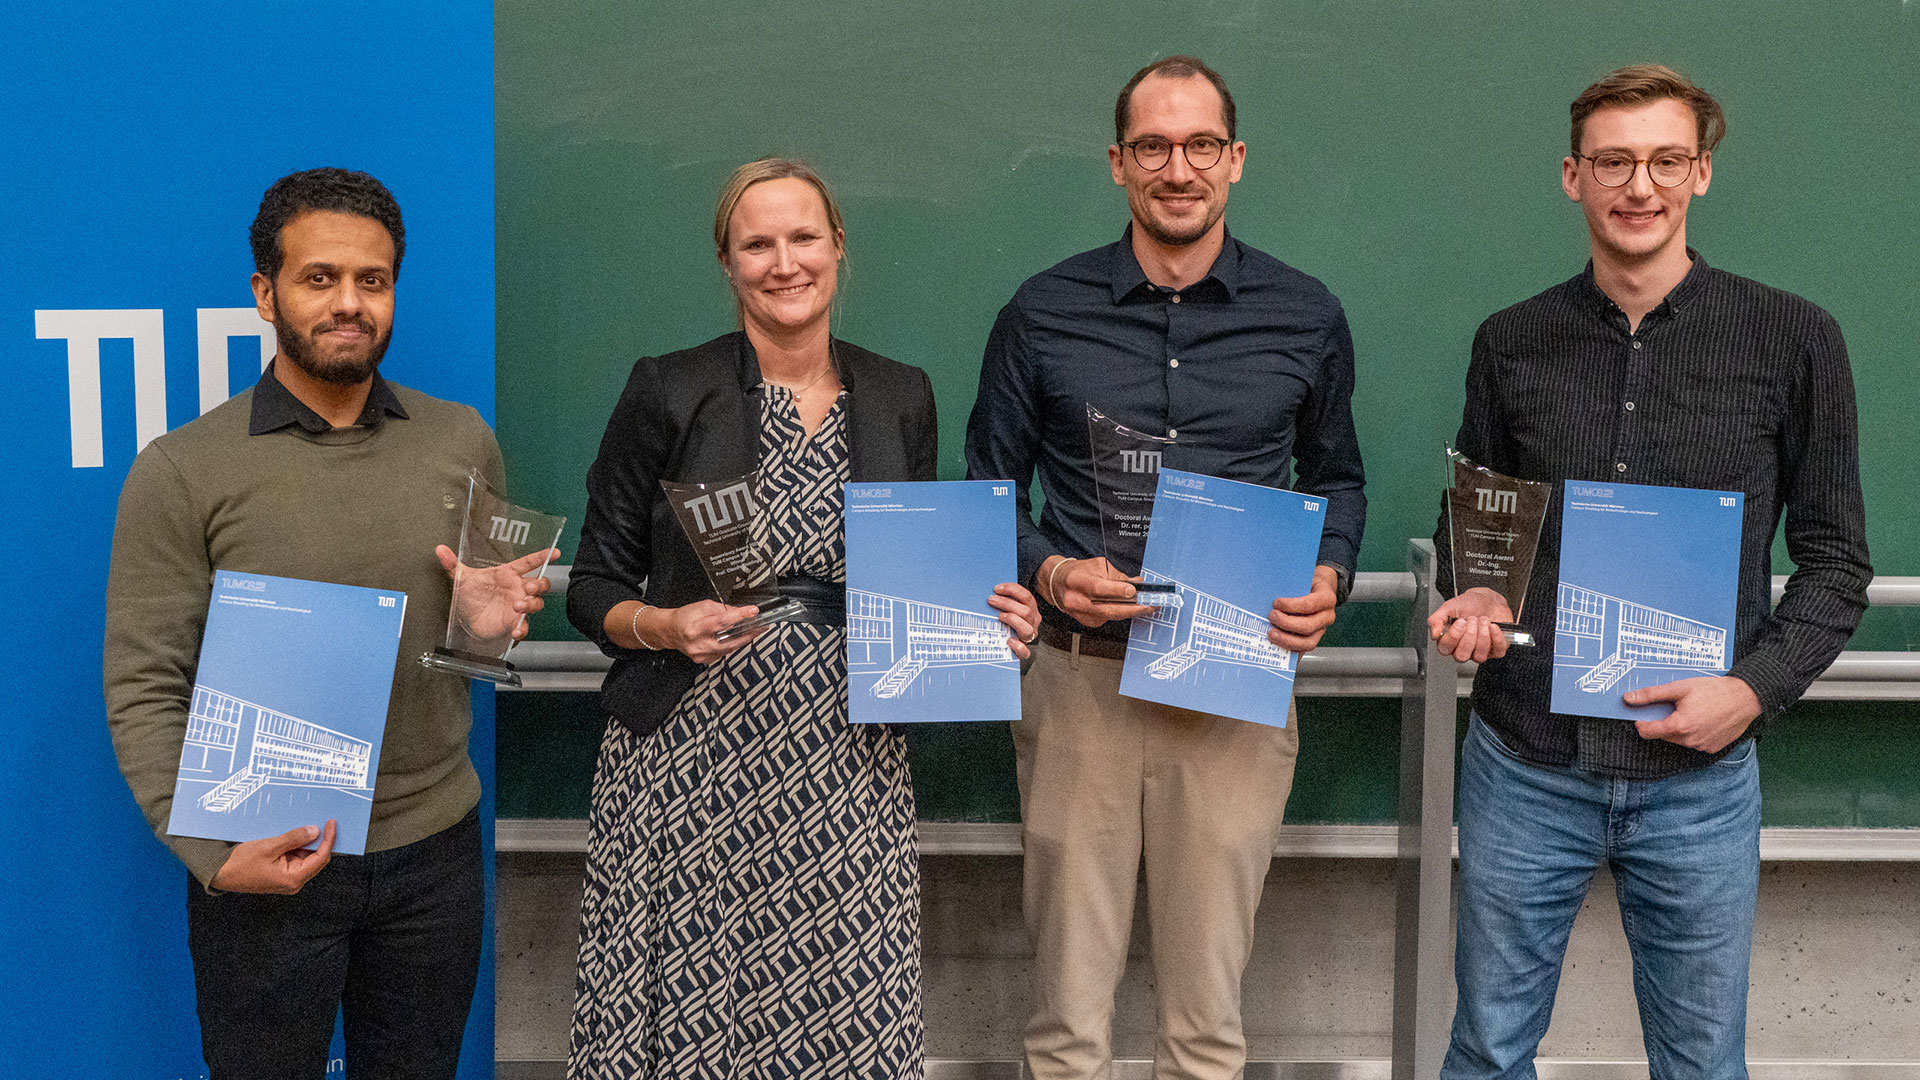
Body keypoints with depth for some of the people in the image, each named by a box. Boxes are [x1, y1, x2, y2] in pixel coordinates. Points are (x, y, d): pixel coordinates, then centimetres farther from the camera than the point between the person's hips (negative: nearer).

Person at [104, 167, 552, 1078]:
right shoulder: (181, 472, -7)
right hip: (264, 866, -3)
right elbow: (143, 690, -9)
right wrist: (212, 852, -21)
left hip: (435, 852, 3)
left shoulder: (461, 442, 4)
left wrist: (494, 620, -8)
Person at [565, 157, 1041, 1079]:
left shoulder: (901, 398, 9)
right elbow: (594, 587, 3)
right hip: (687, 770, -2)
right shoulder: (668, 392, -1)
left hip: (847, 774, 3)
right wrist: (666, 627, -16)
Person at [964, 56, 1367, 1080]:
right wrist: (1048, 573, -10)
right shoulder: (1042, 313, 4)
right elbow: (990, 485, 9)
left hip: (1238, 688, 1)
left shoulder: (1306, 317, 6)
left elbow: (1336, 478, 18)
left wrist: (1328, 578, -2)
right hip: (1081, 680, 0)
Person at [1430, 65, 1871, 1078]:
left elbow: (1834, 557, 2)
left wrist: (1754, 687, -12)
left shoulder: (1793, 340, -2)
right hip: (1524, 766, 1)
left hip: (1700, 778, -1)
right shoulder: (1511, 342, 3)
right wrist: (1472, 598, -8)